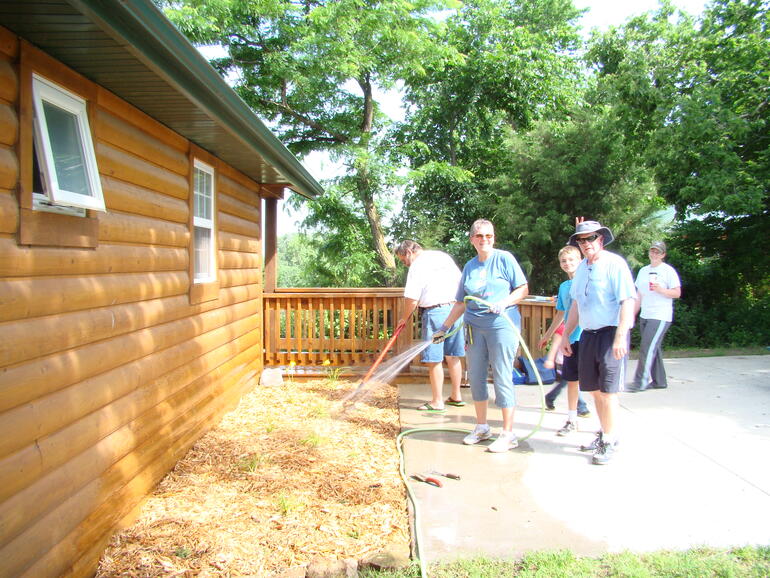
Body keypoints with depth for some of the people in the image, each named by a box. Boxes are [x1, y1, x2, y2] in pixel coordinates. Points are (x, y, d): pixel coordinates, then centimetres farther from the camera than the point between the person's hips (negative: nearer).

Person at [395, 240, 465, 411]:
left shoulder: (417, 266, -9)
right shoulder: (443, 256, 14)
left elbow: (412, 300, -13)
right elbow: (461, 281, 17)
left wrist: (404, 318, 2)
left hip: (434, 312, -8)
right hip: (456, 309, 8)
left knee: (434, 360, 0)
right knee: (453, 356, 14)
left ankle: (437, 402, 5)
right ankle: (456, 397, 23)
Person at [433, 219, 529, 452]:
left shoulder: (504, 258, -2)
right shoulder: (469, 266, 11)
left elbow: (523, 289, -2)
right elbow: (461, 302, 16)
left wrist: (503, 303, -19)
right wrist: (444, 328, 16)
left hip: (502, 326, -5)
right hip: (474, 327, 6)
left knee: (502, 378, -4)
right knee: (475, 377, 10)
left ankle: (508, 434, 7)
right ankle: (482, 427, 25)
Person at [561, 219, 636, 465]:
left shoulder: (615, 264, -10)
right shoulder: (581, 268, 13)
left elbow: (628, 301, -16)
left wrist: (620, 337, -23)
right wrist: (566, 335, 19)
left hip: (610, 333, -7)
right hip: (588, 334, 7)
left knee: (607, 390, -5)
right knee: (595, 389, 12)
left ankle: (609, 442, 7)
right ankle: (604, 433, 26)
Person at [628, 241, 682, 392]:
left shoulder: (668, 271, -2)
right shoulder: (643, 271, 16)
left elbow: (677, 293, -6)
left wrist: (661, 290, -22)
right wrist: (632, 315, 16)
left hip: (660, 317, -7)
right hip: (645, 317, 7)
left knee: (647, 348, -13)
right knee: (654, 349, 10)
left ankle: (640, 382, -11)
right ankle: (659, 381, 19)